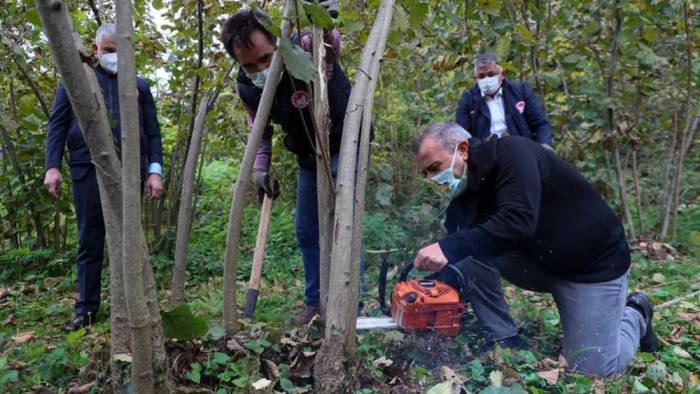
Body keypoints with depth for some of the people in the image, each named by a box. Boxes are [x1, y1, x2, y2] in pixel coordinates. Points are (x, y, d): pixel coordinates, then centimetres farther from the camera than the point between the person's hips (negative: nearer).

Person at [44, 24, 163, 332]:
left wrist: (155, 170, 0)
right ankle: (86, 309, 12)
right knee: (90, 241, 3)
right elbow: (57, 125, 10)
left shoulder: (139, 86, 17)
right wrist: (52, 166, -3)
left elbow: (153, 132, 12)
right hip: (88, 168, 0)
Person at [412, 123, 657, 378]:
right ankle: (506, 341, -1)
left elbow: (518, 221, -40)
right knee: (469, 252, -16)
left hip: (595, 262, -6)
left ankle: (634, 315, 25)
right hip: (538, 262, 6)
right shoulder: (462, 194, -4)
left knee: (592, 369, -7)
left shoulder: (510, 153, -26)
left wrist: (449, 248, -43)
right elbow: (457, 246, -7)